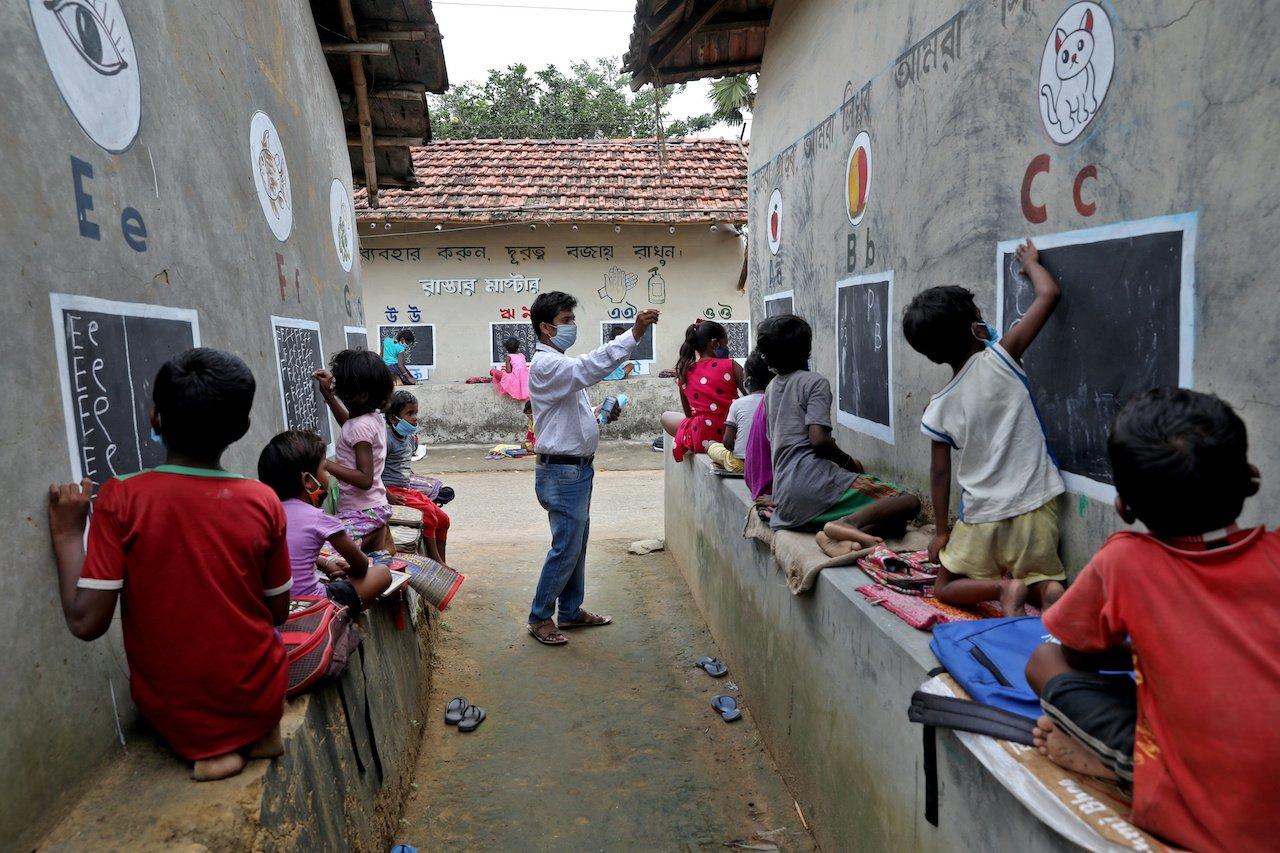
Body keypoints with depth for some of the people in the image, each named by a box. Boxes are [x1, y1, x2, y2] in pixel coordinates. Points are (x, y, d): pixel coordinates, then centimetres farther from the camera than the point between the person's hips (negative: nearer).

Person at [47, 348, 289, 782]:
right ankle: (259, 733, 17)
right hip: (256, 701, 1)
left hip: (171, 711, 0)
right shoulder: (263, 502, -13)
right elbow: (277, 613, -3)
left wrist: (67, 536, -5)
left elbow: (87, 622, -16)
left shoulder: (120, 498, -16)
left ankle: (207, 745, 11)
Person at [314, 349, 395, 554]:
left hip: (363, 514, -10)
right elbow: (349, 423, 32)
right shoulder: (375, 417, 5)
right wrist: (327, 393, 27)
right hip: (378, 506, 10)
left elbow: (365, 479, -25)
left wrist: (327, 465, -24)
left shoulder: (361, 426, -22)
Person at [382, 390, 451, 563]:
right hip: (391, 490, -9)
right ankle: (435, 561, -16)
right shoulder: (386, 438, -15)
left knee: (443, 519, 1)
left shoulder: (411, 438, 12)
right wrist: (388, 496, -23)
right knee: (427, 511, -26)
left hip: (408, 489, 9)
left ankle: (441, 564, 9)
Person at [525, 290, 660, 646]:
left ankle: (570, 611, 29)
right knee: (565, 548, -2)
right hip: (561, 471, -10)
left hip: (577, 467, 10)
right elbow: (590, 368, -35)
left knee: (577, 545, 17)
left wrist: (601, 417, 3)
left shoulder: (562, 365, 15)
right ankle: (539, 617, 13)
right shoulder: (545, 365, -17)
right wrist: (634, 333, -39)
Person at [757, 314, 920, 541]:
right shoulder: (815, 381, -2)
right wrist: (849, 461, 3)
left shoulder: (771, 388, 20)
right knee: (909, 503, -8)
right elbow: (818, 439, -15)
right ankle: (850, 523, -30)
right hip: (812, 482, -8)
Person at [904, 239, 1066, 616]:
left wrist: (942, 531, 13)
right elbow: (1049, 293, -4)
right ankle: (1044, 589, -11)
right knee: (1043, 579, 23)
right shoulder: (1001, 358, -9)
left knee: (946, 587, 19)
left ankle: (1002, 587, -10)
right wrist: (1030, 260, 16)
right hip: (1035, 509, 1)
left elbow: (940, 472, 2)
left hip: (981, 518, 0)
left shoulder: (939, 409, -5)